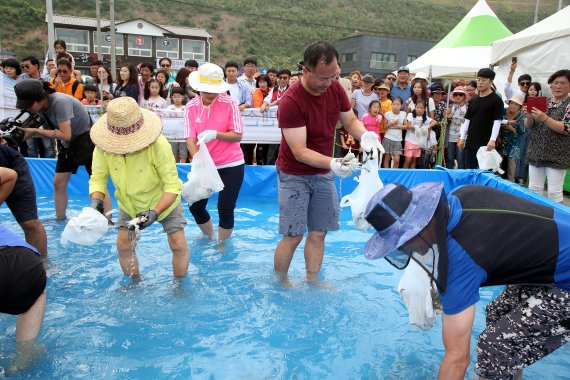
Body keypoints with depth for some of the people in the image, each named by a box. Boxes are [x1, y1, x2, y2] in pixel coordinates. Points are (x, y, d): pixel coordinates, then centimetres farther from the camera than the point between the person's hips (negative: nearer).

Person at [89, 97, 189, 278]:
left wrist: (155, 212, -42)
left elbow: (172, 185, -32)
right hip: (129, 203, 3)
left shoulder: (159, 145, -35)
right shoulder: (103, 146, -24)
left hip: (164, 201, -3)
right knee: (123, 244, 2)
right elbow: (98, 177, -16)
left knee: (178, 245, -5)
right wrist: (96, 200, -36)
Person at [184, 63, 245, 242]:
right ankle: (210, 238, 36)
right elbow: (190, 139, -11)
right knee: (196, 206, 8)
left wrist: (215, 134, -29)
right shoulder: (191, 107, -4)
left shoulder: (229, 103, -10)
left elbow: (238, 135, -12)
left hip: (231, 165, -3)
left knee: (225, 209, 0)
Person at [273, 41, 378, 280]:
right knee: (293, 235, -2)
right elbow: (300, 152, -27)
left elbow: (350, 120, 6)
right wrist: (333, 163, -42)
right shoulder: (290, 101, -25)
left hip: (324, 173, 6)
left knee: (318, 233, 8)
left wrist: (364, 135, -17)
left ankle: (311, 281, 23)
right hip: (295, 175, -5)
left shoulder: (335, 88, -6)